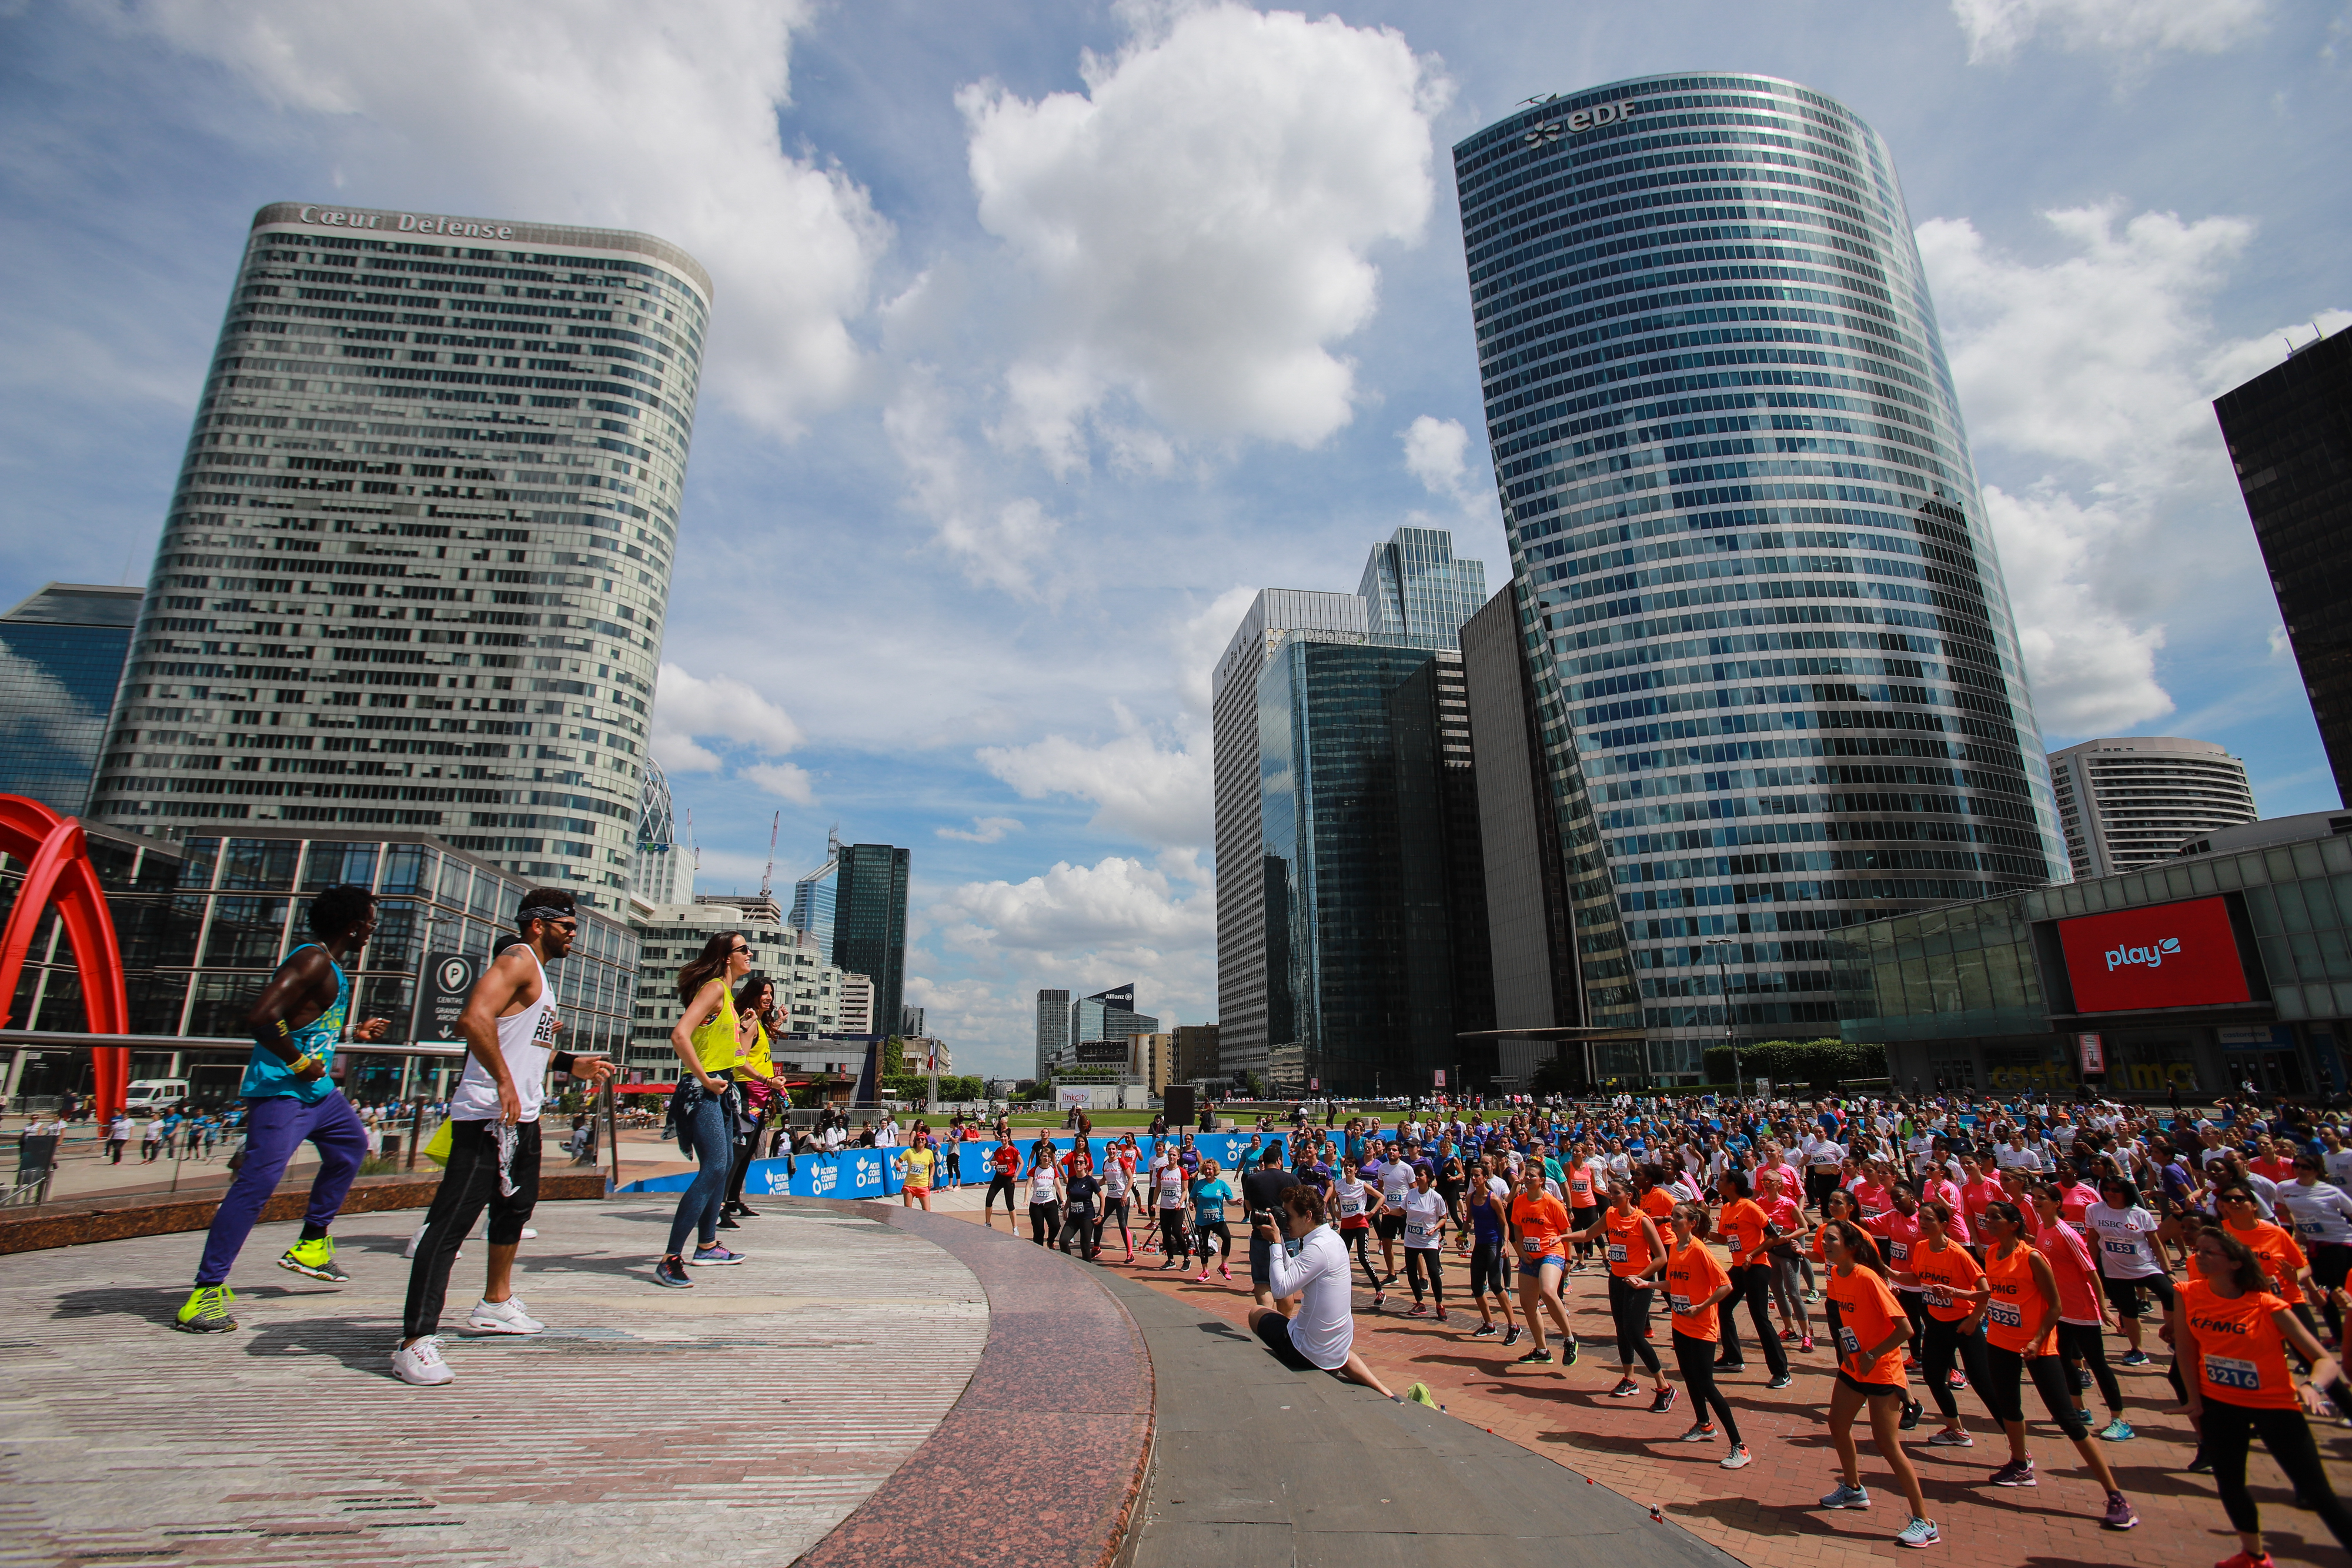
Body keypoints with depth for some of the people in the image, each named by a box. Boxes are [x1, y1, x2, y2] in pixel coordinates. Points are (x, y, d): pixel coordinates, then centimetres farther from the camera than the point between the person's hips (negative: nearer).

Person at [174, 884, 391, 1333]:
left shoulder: (330, 968, 13)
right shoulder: (313, 962, -19)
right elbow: (260, 1018, -29)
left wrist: (356, 1034, 24)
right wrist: (300, 1063, -22)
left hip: (317, 1091, 11)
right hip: (280, 1093, -11)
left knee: (351, 1144, 26)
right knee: (257, 1181, -13)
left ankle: (311, 1245, 35)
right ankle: (207, 1291, -7)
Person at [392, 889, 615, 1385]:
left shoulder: (538, 972, 19)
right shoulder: (518, 960, -13)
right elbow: (474, 1017, -30)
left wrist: (570, 1064, 22)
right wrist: (504, 1081, -30)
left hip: (523, 1118, 11)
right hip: (486, 1117, -11)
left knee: (516, 1207, 24)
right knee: (451, 1223, -10)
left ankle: (496, 1305, 41)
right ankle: (415, 1343, -8)